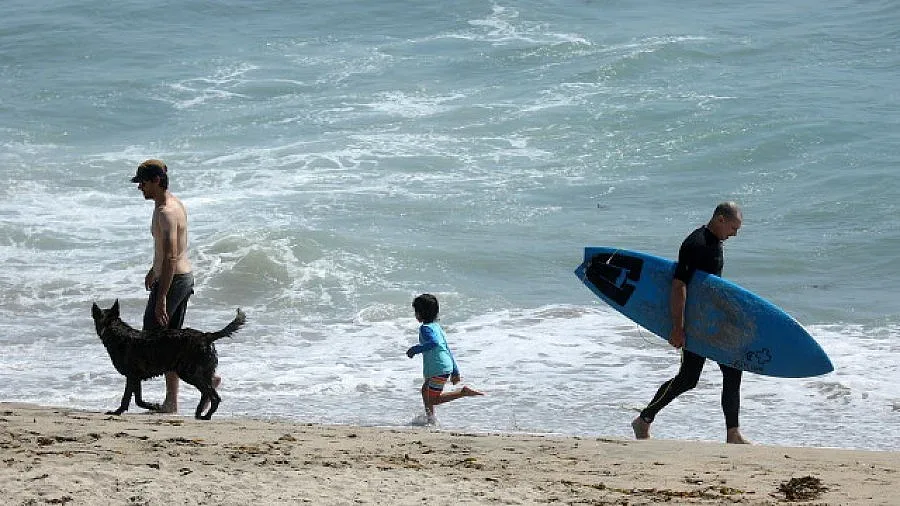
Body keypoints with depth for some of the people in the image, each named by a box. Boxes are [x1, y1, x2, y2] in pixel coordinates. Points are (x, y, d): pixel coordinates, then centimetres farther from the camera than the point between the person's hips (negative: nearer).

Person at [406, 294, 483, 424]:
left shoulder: (425, 328, -13)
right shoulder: (436, 326, 16)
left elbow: (434, 343, -34)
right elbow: (447, 348, 20)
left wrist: (415, 350, -22)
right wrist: (455, 371, 24)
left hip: (439, 369, -10)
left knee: (433, 400, -3)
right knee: (425, 389, 26)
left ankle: (463, 392, -12)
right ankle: (430, 418, 35)